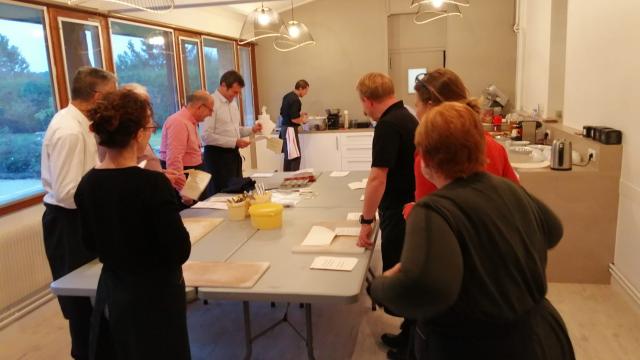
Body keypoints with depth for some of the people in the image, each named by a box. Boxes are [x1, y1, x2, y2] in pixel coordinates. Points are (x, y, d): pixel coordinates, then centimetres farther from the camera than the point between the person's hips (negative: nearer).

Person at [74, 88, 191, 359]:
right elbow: (180, 252, -19)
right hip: (155, 297, -6)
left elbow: (91, 244, 9)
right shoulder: (153, 183, -24)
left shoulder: (87, 184, -5)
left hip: (110, 294, 6)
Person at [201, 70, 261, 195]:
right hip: (217, 156, -8)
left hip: (233, 154, 8)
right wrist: (235, 142, -21)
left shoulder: (233, 102, 13)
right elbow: (207, 136, -21)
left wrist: (251, 129, 4)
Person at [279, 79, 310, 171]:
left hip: (284, 127, 10)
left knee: (288, 156, 15)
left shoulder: (287, 96, 11)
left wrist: (299, 114, 17)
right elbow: (294, 119, -22)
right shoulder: (295, 100, -18)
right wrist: (303, 120, -3)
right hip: (290, 129, -10)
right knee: (295, 156, -8)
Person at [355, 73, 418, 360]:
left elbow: (377, 178, -26)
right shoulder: (406, 117, 11)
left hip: (400, 214, -10)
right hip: (410, 208, 10)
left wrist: (366, 221, -19)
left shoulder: (388, 124, -20)